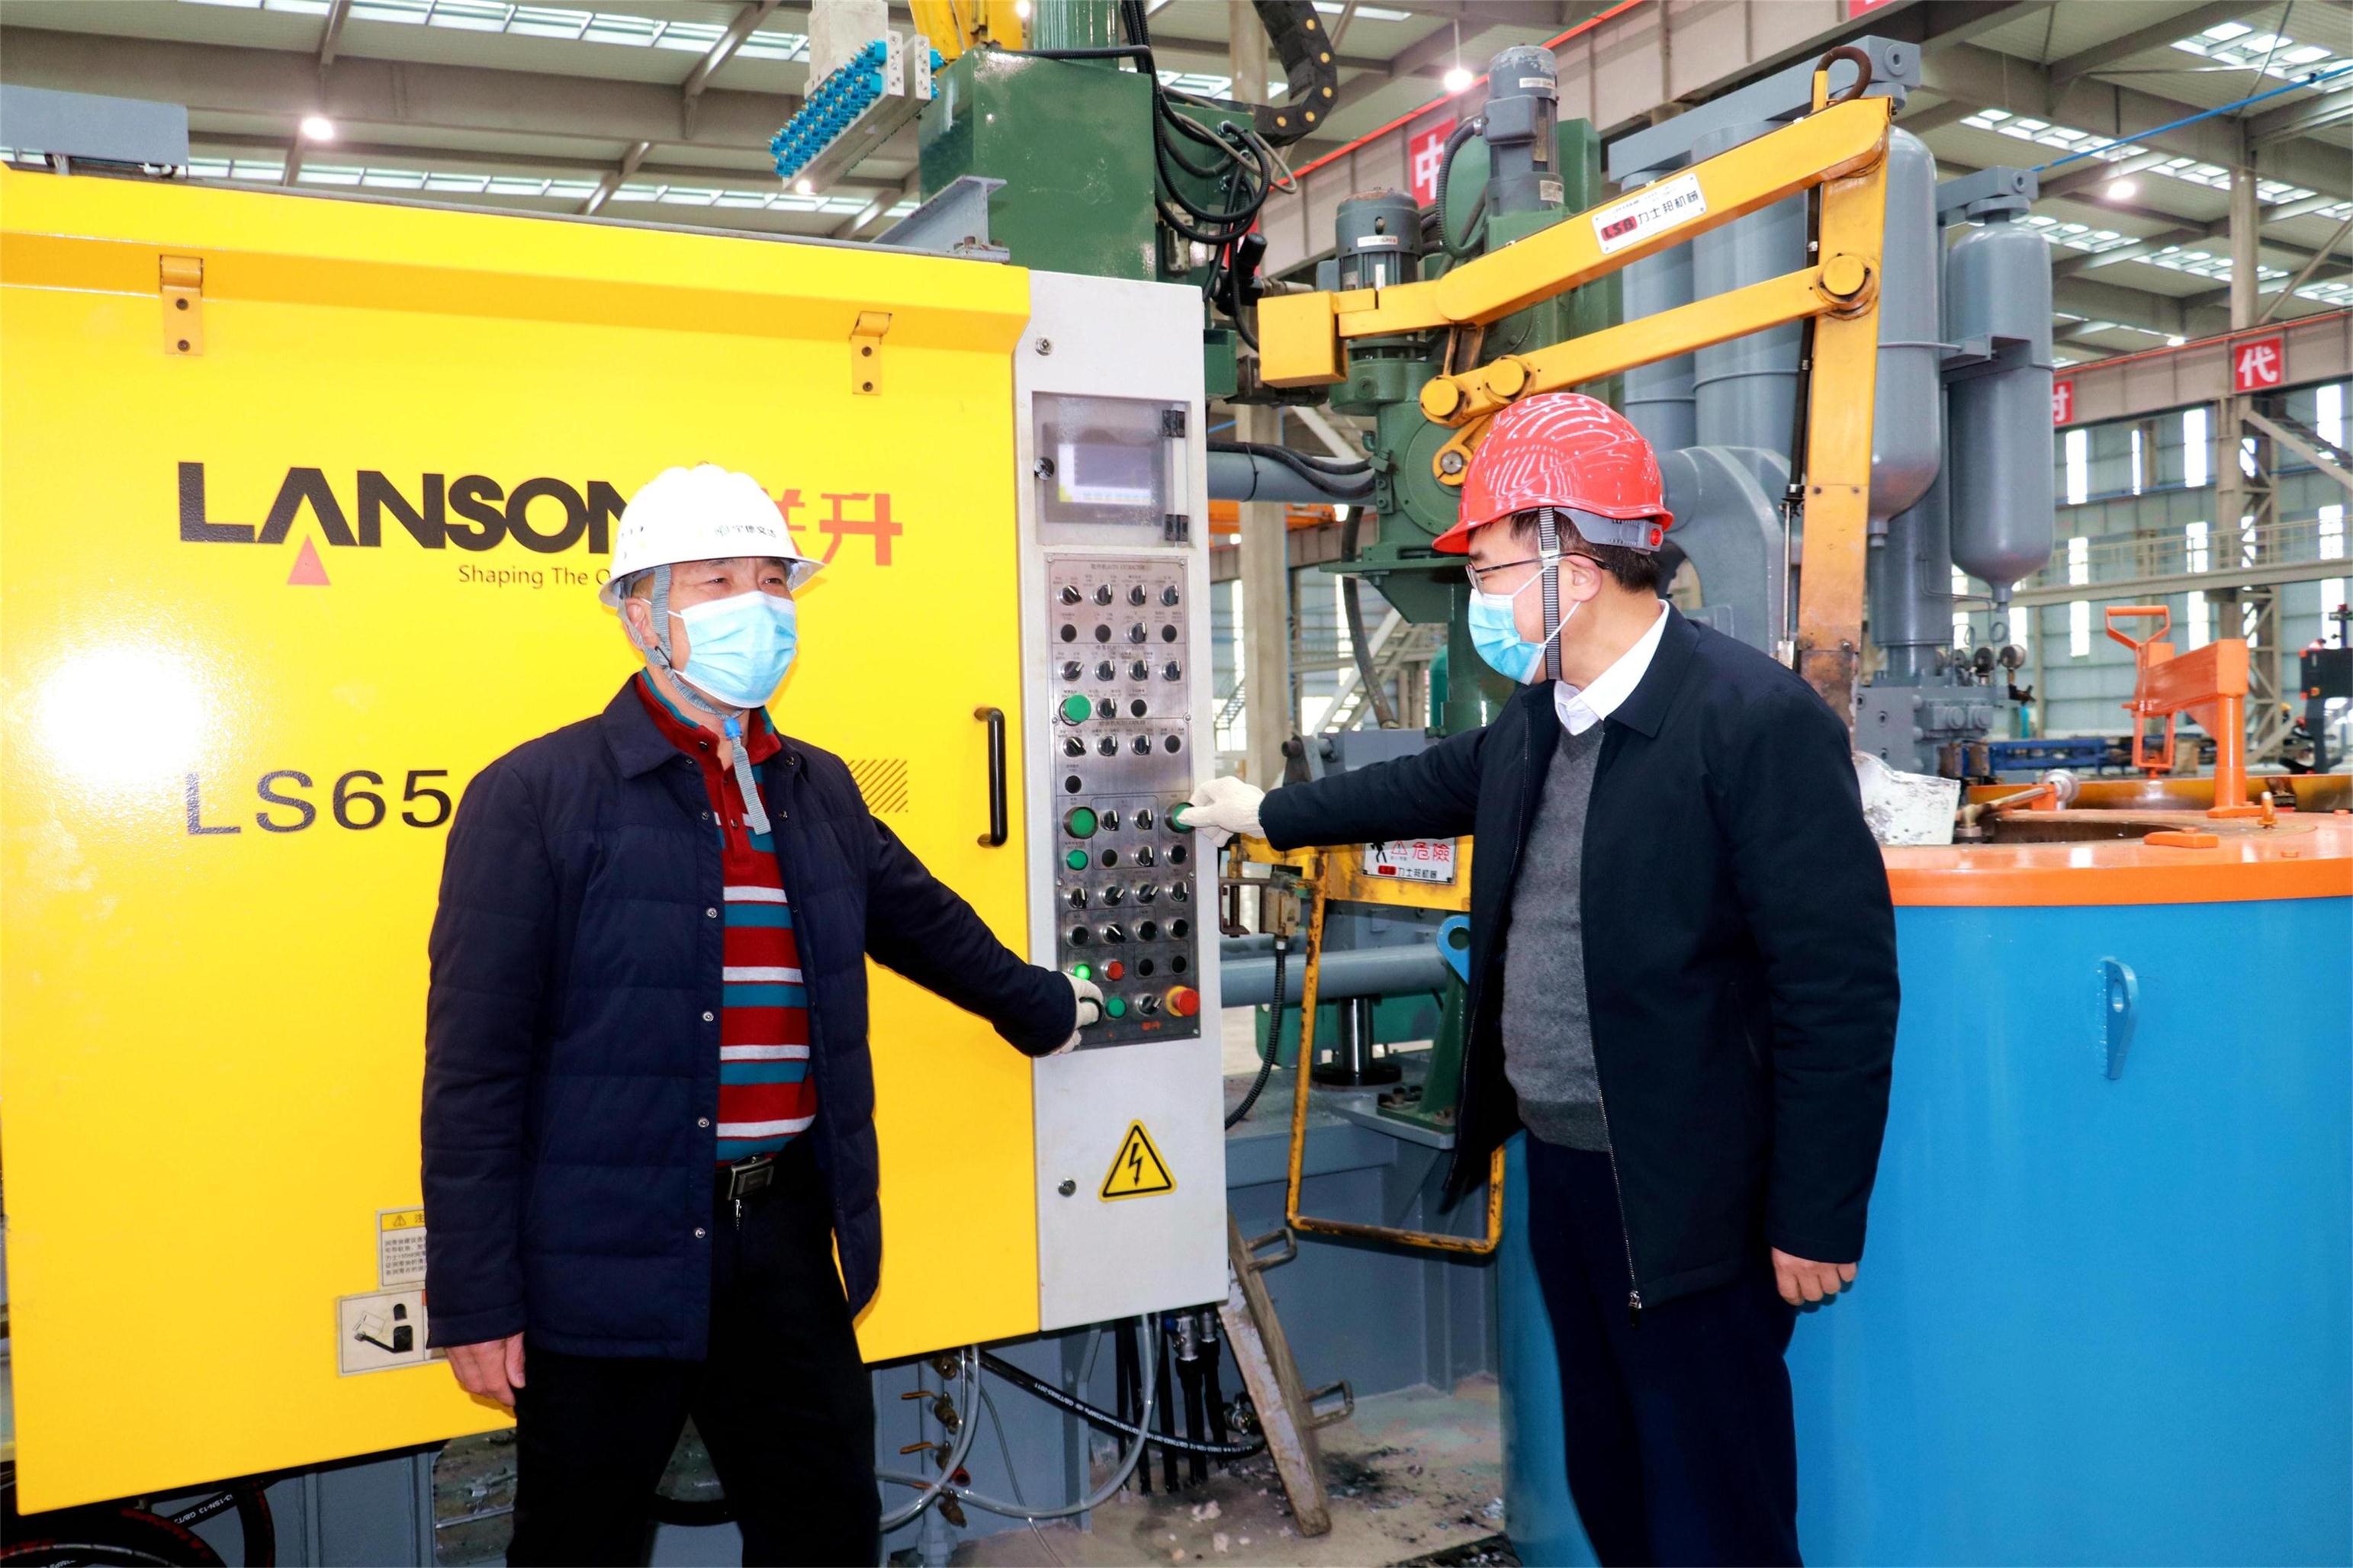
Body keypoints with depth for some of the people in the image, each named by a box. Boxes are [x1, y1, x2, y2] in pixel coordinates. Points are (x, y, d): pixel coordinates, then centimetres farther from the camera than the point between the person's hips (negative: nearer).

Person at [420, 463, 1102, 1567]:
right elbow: (476, 1066, -10)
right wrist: (476, 1302, -12)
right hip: (606, 1259, -5)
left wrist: (1044, 1008, 42)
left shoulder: (818, 792, 11)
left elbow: (925, 922, 29)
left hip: (785, 1236, 5)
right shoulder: (535, 796, -8)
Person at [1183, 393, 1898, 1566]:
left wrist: (1814, 1223, -16)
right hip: (1558, 1167, 8)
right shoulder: (1534, 718, 5)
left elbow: (1841, 987, -20)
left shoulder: (1757, 719, -20)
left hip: (1684, 1202, -8)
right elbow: (1434, 785, 26)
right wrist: (1266, 813, 34)